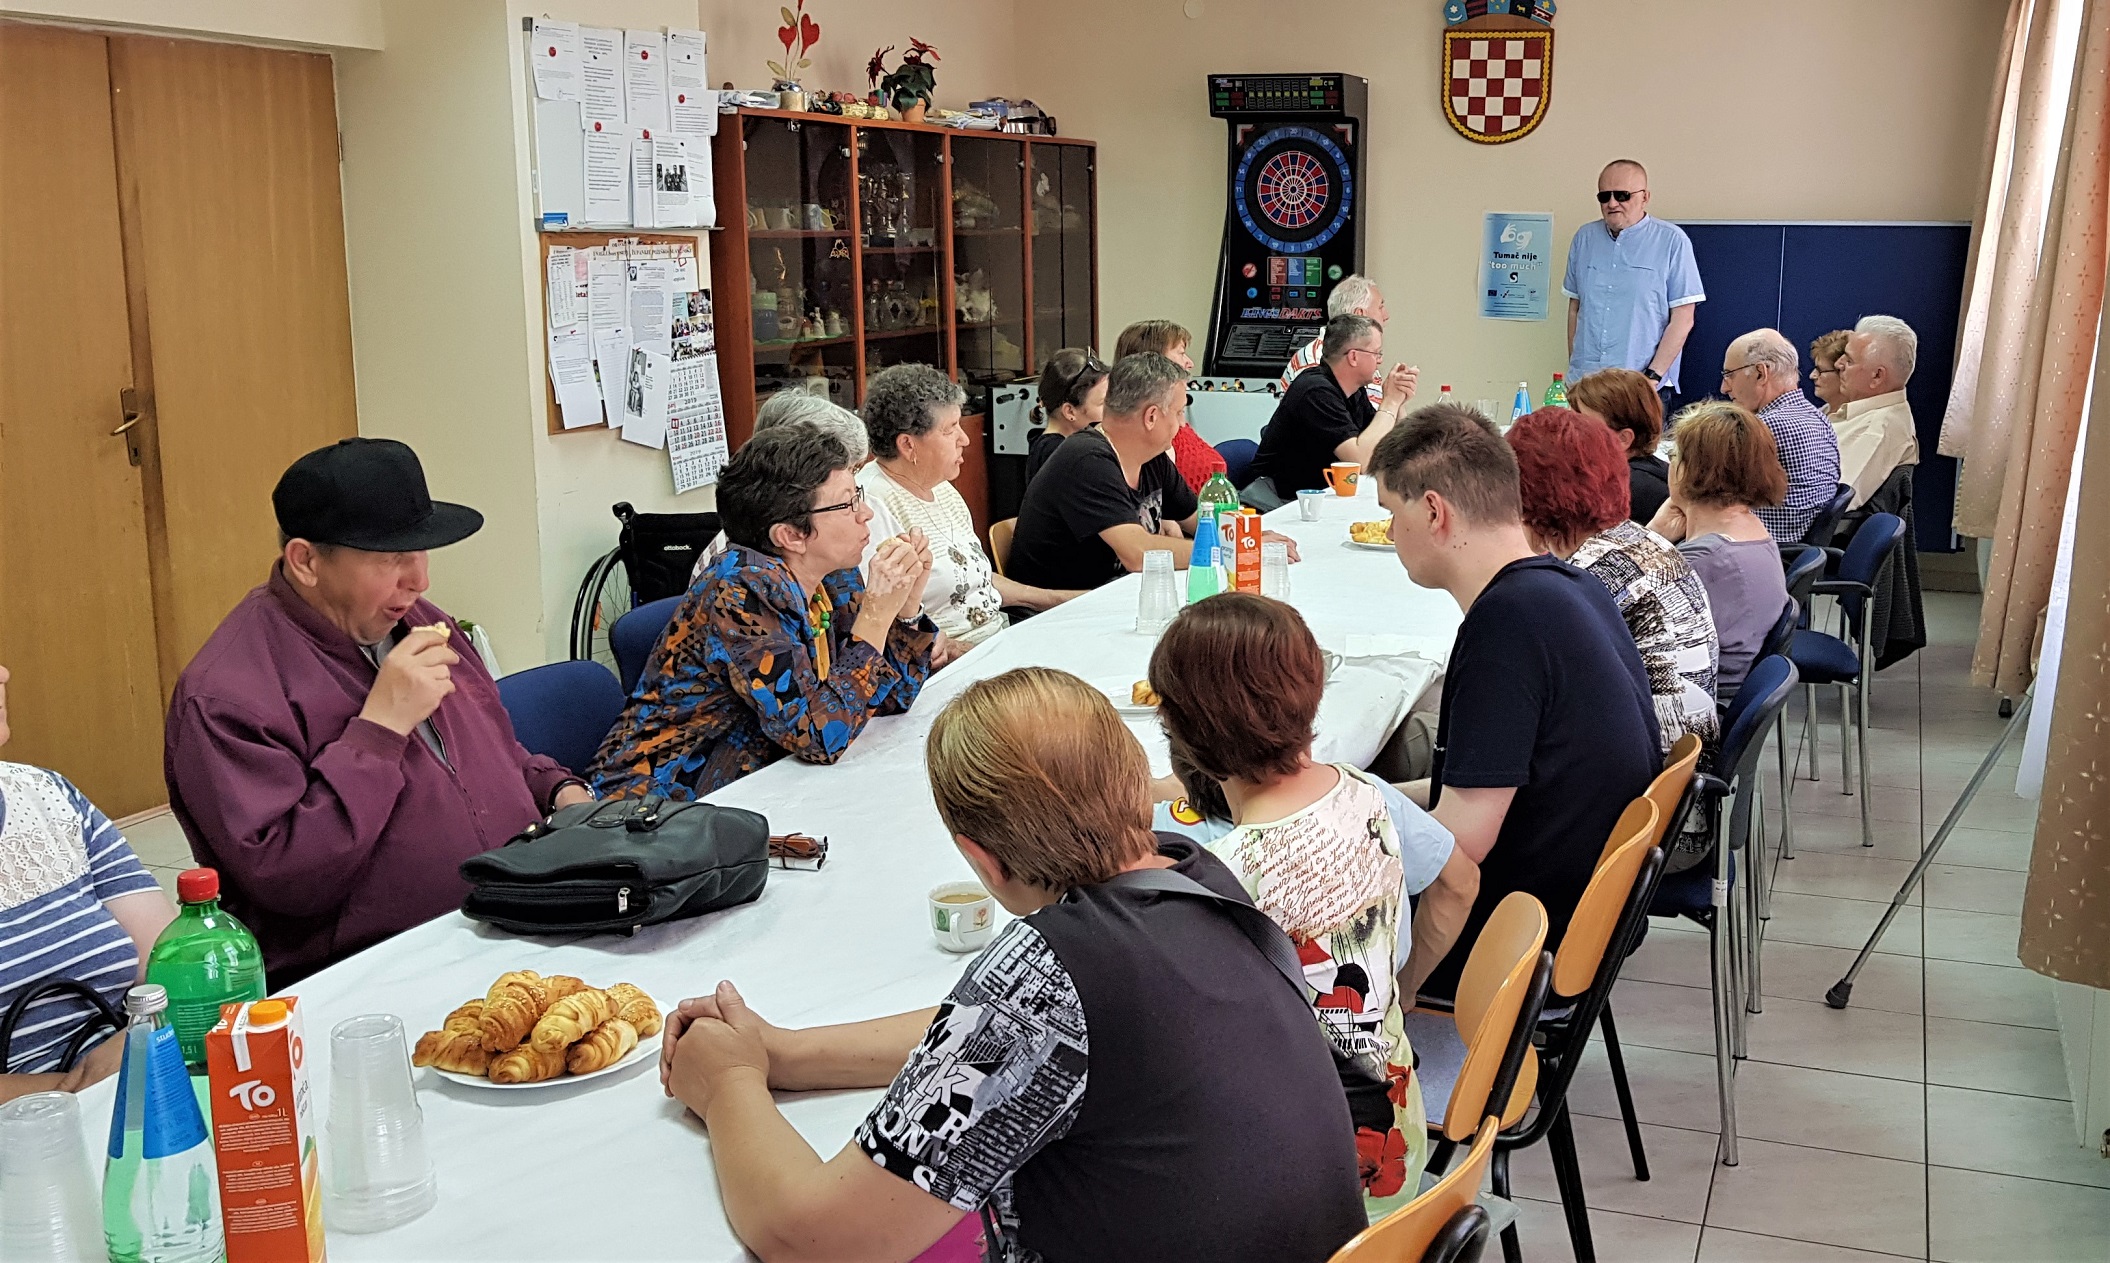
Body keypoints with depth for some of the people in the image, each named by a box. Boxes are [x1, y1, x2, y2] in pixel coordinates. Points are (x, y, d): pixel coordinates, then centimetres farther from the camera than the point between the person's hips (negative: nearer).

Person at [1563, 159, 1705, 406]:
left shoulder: (1672, 241, -1)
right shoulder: (1585, 238, 11)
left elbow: (1683, 318, -4)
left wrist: (1653, 376, -10)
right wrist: (1574, 367, 11)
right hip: (1584, 384, 3)